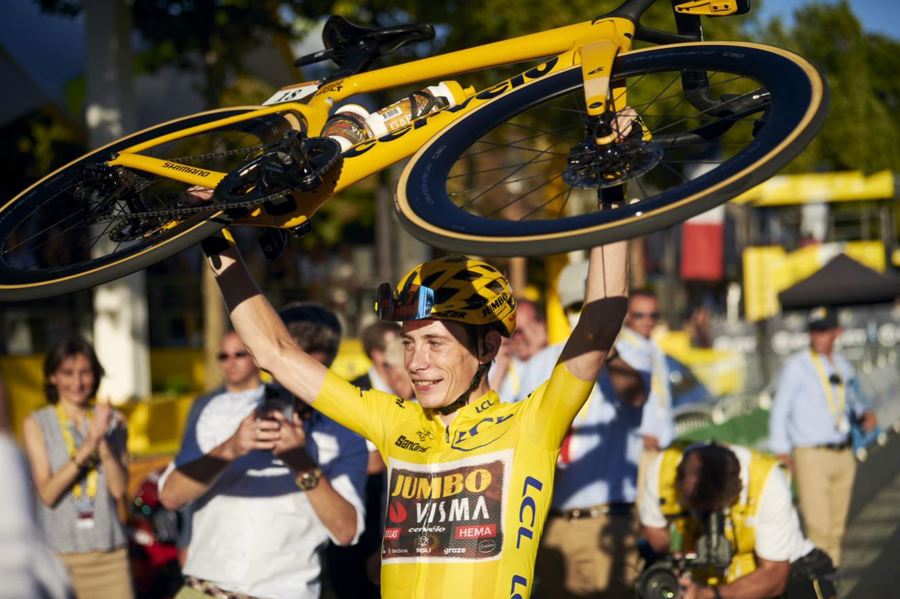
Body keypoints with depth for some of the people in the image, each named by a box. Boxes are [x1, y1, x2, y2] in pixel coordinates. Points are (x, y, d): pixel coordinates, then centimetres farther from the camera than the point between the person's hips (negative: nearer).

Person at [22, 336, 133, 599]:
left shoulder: (113, 421, 8)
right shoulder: (37, 424, 2)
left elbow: (120, 489, 0)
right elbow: (47, 493, -8)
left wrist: (102, 442, -14)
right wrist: (86, 447, -17)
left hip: (110, 554, 2)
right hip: (59, 555, -2)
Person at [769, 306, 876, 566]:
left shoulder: (843, 366, 12)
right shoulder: (797, 366, -4)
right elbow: (780, 409, -2)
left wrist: (864, 414, 1)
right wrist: (781, 451, -7)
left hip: (844, 455, 6)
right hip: (812, 456, -6)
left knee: (836, 526, 8)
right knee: (818, 526, -13)